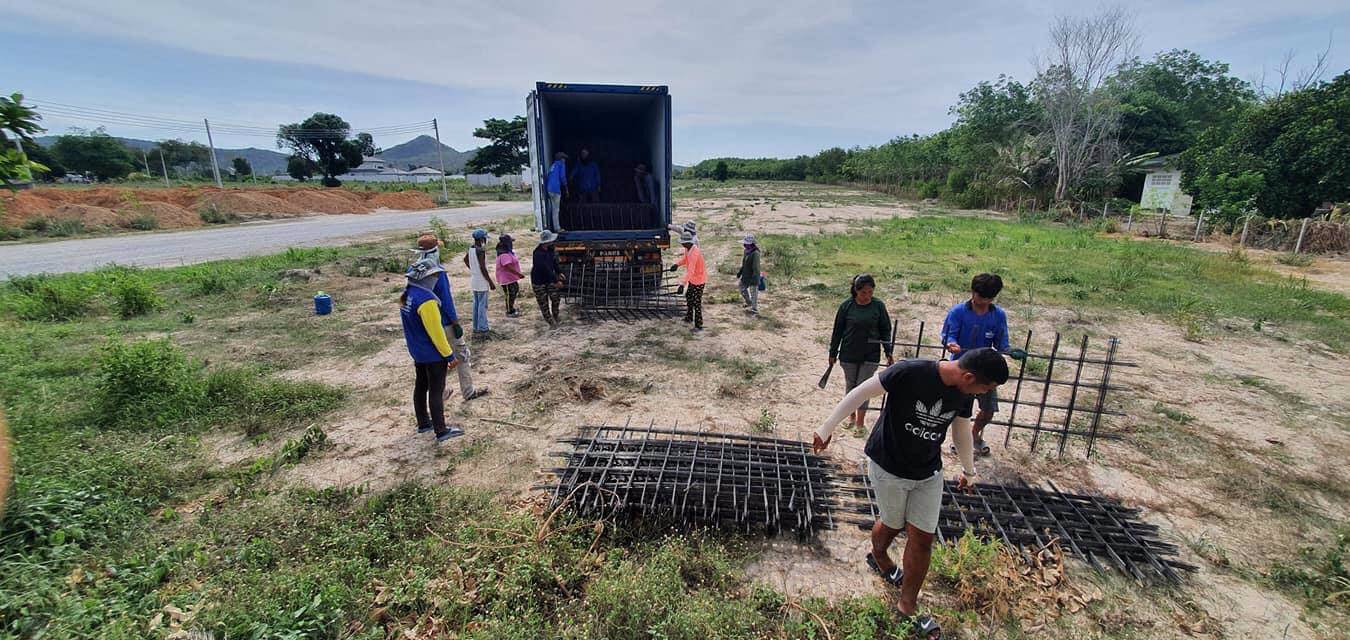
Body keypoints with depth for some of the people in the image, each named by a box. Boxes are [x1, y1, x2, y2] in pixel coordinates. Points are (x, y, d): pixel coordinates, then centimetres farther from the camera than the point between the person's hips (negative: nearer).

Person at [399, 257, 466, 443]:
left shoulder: (406, 295, 1)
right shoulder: (426, 300, -28)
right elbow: (436, 332, -25)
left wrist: (416, 347, 22)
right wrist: (450, 355, -17)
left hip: (417, 351, 9)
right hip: (433, 354, -9)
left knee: (421, 386, 19)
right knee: (436, 391, 0)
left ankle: (423, 423, 34)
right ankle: (441, 431, 10)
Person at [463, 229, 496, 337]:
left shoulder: (470, 249, 7)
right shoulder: (481, 250, -20)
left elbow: (466, 260, 24)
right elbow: (483, 268, -22)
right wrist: (491, 282, -16)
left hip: (473, 280, 9)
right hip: (481, 281, -9)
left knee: (476, 304, 15)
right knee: (483, 305, -3)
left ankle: (476, 328, 22)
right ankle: (482, 329, 0)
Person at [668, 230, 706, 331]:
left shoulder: (694, 253, -33)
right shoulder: (688, 249, -4)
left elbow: (690, 271, -40)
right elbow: (685, 258, 14)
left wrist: (683, 284, -46)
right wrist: (677, 264, -7)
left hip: (699, 280, -10)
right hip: (693, 279, 10)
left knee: (696, 303, -3)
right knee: (688, 297, 24)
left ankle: (699, 325, 7)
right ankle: (689, 317, 43)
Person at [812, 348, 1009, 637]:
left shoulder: (962, 392, -6)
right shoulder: (910, 372, -29)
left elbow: (961, 430, 12)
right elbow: (861, 392, -23)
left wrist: (968, 470, 26)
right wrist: (827, 427, -19)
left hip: (929, 474, 5)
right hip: (888, 468, -5)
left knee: (923, 539, 6)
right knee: (893, 524, 15)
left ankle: (907, 608, 23)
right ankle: (878, 556, 50)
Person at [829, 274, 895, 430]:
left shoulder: (878, 306, -5)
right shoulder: (847, 306, -7)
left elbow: (885, 330, 3)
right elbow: (838, 331, 0)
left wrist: (889, 352, -3)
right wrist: (833, 353, 3)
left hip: (870, 355, -1)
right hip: (849, 354, 1)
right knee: (850, 385, 13)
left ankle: (860, 422, 10)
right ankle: (851, 416, 31)